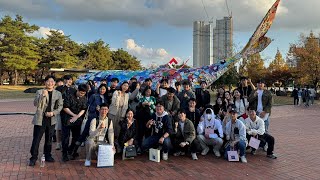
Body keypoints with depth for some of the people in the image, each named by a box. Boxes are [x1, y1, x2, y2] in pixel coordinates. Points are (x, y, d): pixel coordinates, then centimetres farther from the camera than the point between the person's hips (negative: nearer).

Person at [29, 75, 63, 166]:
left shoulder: (58, 93, 5)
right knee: (36, 139, 0)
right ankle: (33, 158, 11)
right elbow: (35, 104, -12)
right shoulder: (39, 92, -1)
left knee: (49, 139, 14)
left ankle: (47, 155, 28)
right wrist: (43, 95, -26)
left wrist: (53, 112, -10)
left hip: (51, 119, 2)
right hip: (40, 119, -2)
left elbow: (60, 106, 5)